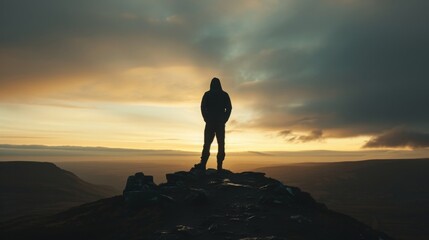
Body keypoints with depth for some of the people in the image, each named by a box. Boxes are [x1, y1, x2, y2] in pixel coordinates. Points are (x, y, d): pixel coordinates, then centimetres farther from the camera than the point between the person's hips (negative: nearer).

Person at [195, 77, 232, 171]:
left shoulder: (207, 94, 2)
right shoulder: (224, 95, 4)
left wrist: (206, 119, -1)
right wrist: (224, 120, -1)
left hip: (210, 122, 0)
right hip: (220, 123, 0)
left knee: (207, 144, 2)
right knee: (221, 144, 1)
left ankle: (203, 164, -4)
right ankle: (219, 166, -3)